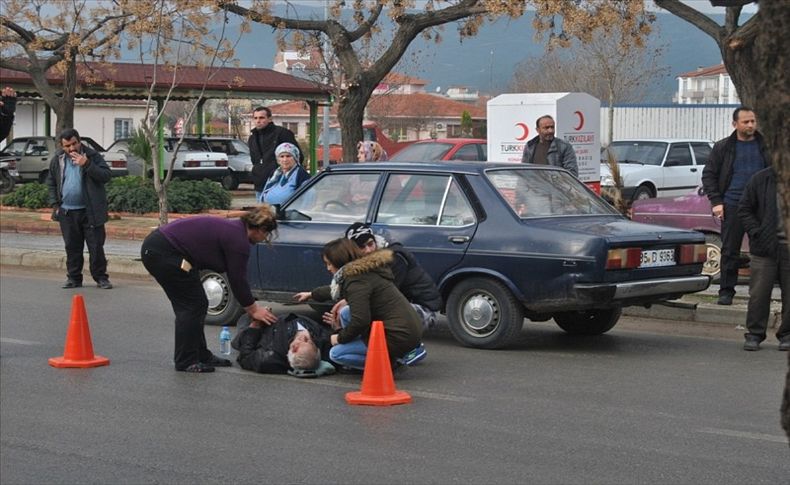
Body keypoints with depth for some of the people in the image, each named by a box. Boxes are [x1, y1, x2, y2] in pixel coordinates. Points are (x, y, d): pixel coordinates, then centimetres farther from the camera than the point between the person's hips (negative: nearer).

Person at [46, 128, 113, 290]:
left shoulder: (92, 156, -5)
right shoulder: (57, 160, 6)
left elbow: (106, 176, -15)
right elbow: (51, 183, 17)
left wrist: (87, 165, -25)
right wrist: (55, 204, 7)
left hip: (90, 211, -3)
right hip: (67, 212, 3)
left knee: (96, 246, -1)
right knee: (72, 247, 9)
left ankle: (101, 278, 7)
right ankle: (74, 278, 18)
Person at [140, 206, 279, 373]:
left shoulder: (233, 229, 16)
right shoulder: (238, 240, -13)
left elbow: (237, 277, 23)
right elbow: (238, 280, -7)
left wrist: (250, 307, 24)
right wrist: (254, 309, 5)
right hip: (163, 253, -10)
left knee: (197, 304, 15)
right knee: (192, 306, -2)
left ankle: (201, 355, 21)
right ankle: (186, 362, 4)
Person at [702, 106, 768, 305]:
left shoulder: (765, 146, 8)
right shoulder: (723, 147, 5)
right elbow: (708, 174, 7)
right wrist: (716, 201, -3)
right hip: (733, 205, -1)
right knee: (729, 251, 0)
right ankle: (726, 291, 7)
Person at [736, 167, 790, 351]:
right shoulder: (760, 180, 0)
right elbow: (744, 209, 5)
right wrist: (756, 232, -6)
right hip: (765, 248, -1)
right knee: (759, 293, 1)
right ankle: (754, 334, 11)